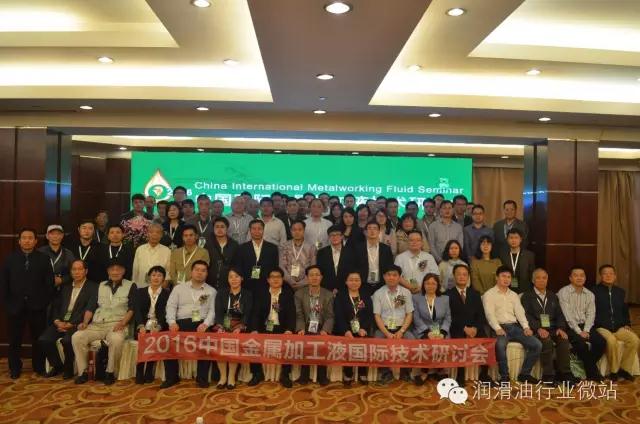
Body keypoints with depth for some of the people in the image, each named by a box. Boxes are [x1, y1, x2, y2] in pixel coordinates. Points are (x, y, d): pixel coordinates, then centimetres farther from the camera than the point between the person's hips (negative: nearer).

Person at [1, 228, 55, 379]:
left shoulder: (43, 258, 0)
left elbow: (50, 283, -2)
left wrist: (45, 302, -7)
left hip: (37, 306, -1)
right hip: (15, 305, 1)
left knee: (38, 339, 9)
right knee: (15, 340, 10)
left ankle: (39, 367, 22)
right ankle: (15, 369, 25)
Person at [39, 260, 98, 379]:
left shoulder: (92, 287, -1)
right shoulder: (65, 286, 18)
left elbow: (88, 310, -10)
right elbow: (56, 306, 14)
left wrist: (70, 324, -17)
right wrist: (57, 321, -5)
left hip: (77, 324, -5)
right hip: (60, 322, 6)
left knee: (67, 341, -31)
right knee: (43, 340, -17)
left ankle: (68, 368, -2)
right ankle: (57, 365, 8)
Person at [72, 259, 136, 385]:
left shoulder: (130, 286, 7)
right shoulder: (101, 286, 19)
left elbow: (131, 309, -2)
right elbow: (91, 307, 14)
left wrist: (122, 323, -16)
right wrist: (85, 322, -2)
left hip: (116, 324, -4)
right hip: (96, 325, 4)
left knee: (116, 340, -35)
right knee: (76, 337, -21)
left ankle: (110, 372, -16)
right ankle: (82, 372, -8)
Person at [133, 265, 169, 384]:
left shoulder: (167, 294, 10)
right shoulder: (140, 292, 14)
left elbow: (165, 313, -3)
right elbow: (137, 310, 1)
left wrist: (158, 327, -22)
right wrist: (141, 326, -18)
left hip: (159, 327, -1)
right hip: (143, 326, 1)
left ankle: (149, 373, -16)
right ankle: (139, 374, -20)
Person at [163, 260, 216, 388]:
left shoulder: (211, 291, 14)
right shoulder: (179, 288, 16)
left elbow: (212, 310, 3)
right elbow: (171, 306, 6)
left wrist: (205, 323, -15)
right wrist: (172, 322, -12)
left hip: (201, 324, -1)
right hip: (182, 322, 1)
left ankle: (202, 377, -11)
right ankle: (171, 376, -5)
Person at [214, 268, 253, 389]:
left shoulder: (247, 294, 6)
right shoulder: (221, 293, 10)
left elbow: (248, 314, -3)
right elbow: (218, 312, -1)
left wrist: (240, 327, -21)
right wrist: (220, 327, -19)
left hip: (239, 326, -1)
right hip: (223, 325, 2)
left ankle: (231, 377, -18)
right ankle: (223, 376, -16)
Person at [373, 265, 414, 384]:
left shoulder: (406, 292, 8)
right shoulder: (378, 293, 4)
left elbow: (409, 314, 5)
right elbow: (377, 316, -1)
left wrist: (401, 331, -10)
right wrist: (387, 333, -13)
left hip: (401, 328, 1)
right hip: (383, 328, -1)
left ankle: (405, 373, -3)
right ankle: (386, 373, -7)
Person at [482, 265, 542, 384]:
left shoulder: (514, 295, 22)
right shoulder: (489, 294, 4)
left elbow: (520, 312, 10)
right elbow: (490, 314, -7)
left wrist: (526, 327, -7)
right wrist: (498, 328, -23)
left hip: (515, 326, 6)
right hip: (500, 328, -5)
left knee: (537, 345, -13)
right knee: (500, 345, -36)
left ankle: (524, 374, 2)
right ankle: (504, 376, -20)